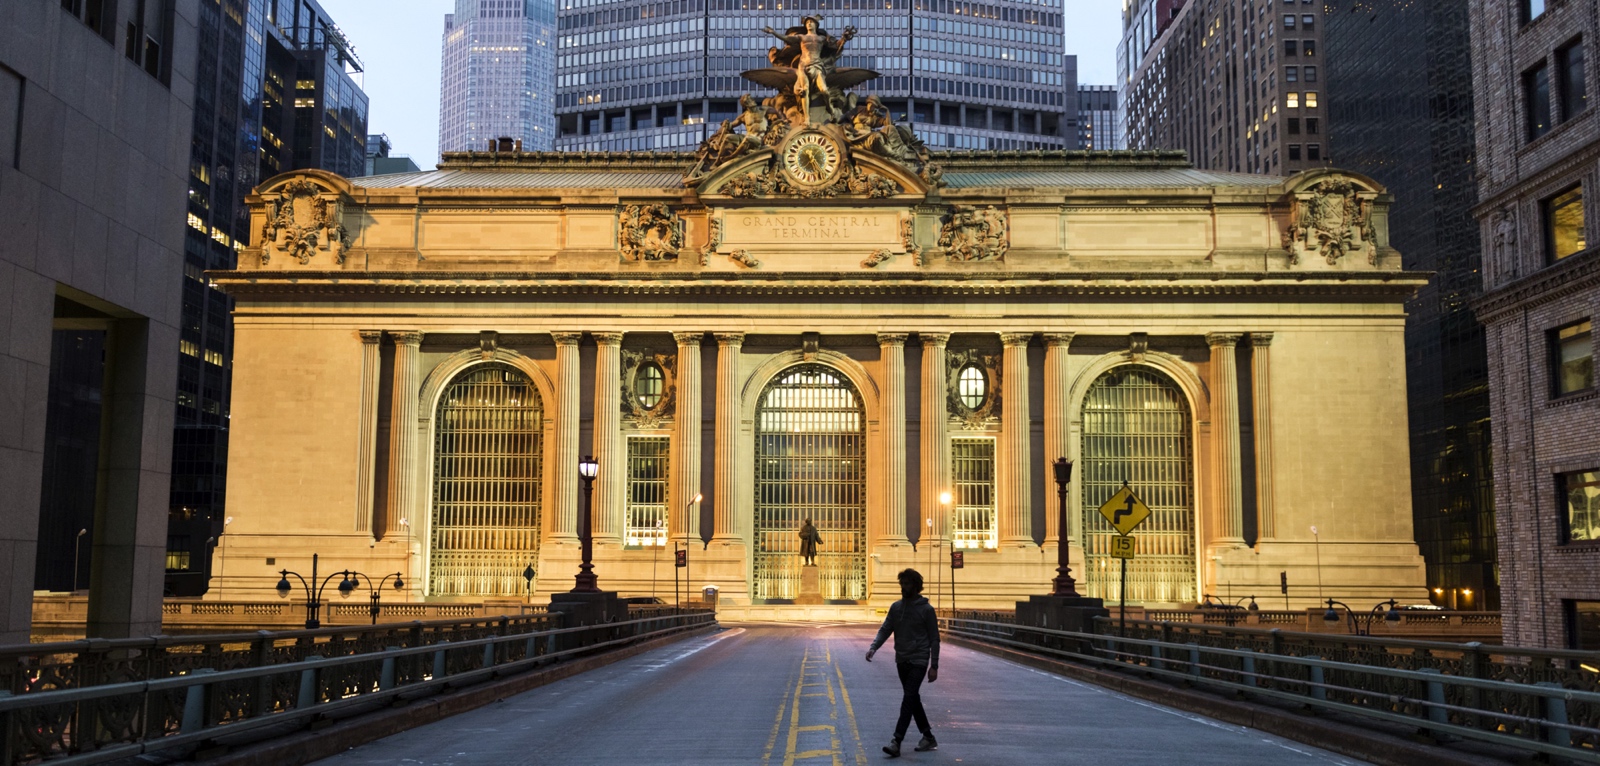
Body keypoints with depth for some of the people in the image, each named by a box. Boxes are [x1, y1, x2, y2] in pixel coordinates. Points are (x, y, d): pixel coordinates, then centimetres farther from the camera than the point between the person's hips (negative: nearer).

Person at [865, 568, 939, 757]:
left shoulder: (926, 609, -8)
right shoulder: (896, 607, 6)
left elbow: (934, 639, -6)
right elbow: (885, 630, 2)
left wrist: (934, 666, -9)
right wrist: (873, 647, -16)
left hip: (918, 661, -6)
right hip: (901, 661, 6)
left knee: (908, 699, -13)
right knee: (913, 699, 13)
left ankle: (896, 742, -17)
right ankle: (928, 737, 25)